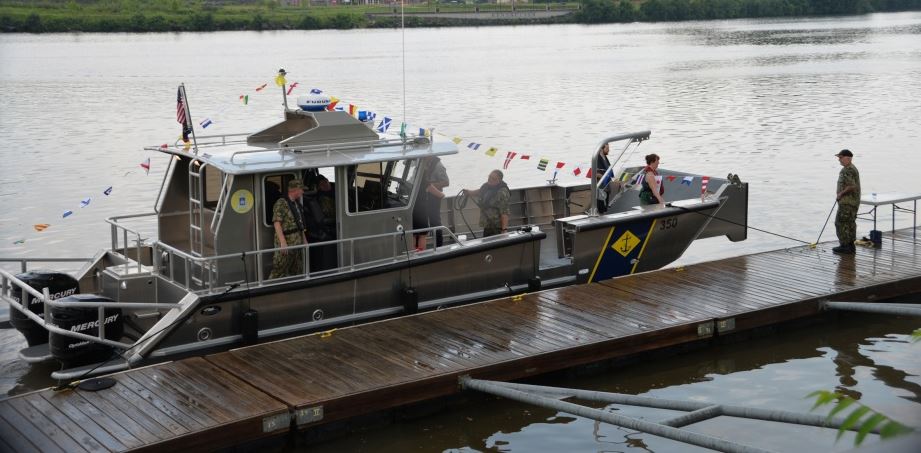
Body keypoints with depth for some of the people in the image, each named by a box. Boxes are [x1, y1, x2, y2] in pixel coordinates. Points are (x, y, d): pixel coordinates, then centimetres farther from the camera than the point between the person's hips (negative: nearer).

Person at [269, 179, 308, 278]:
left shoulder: (297, 203, 15)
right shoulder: (281, 203, -13)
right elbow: (277, 223, -20)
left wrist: (304, 239, 21)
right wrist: (283, 243, -26)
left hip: (298, 242, 9)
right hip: (286, 242, -9)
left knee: (297, 272, 13)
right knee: (279, 271, -10)